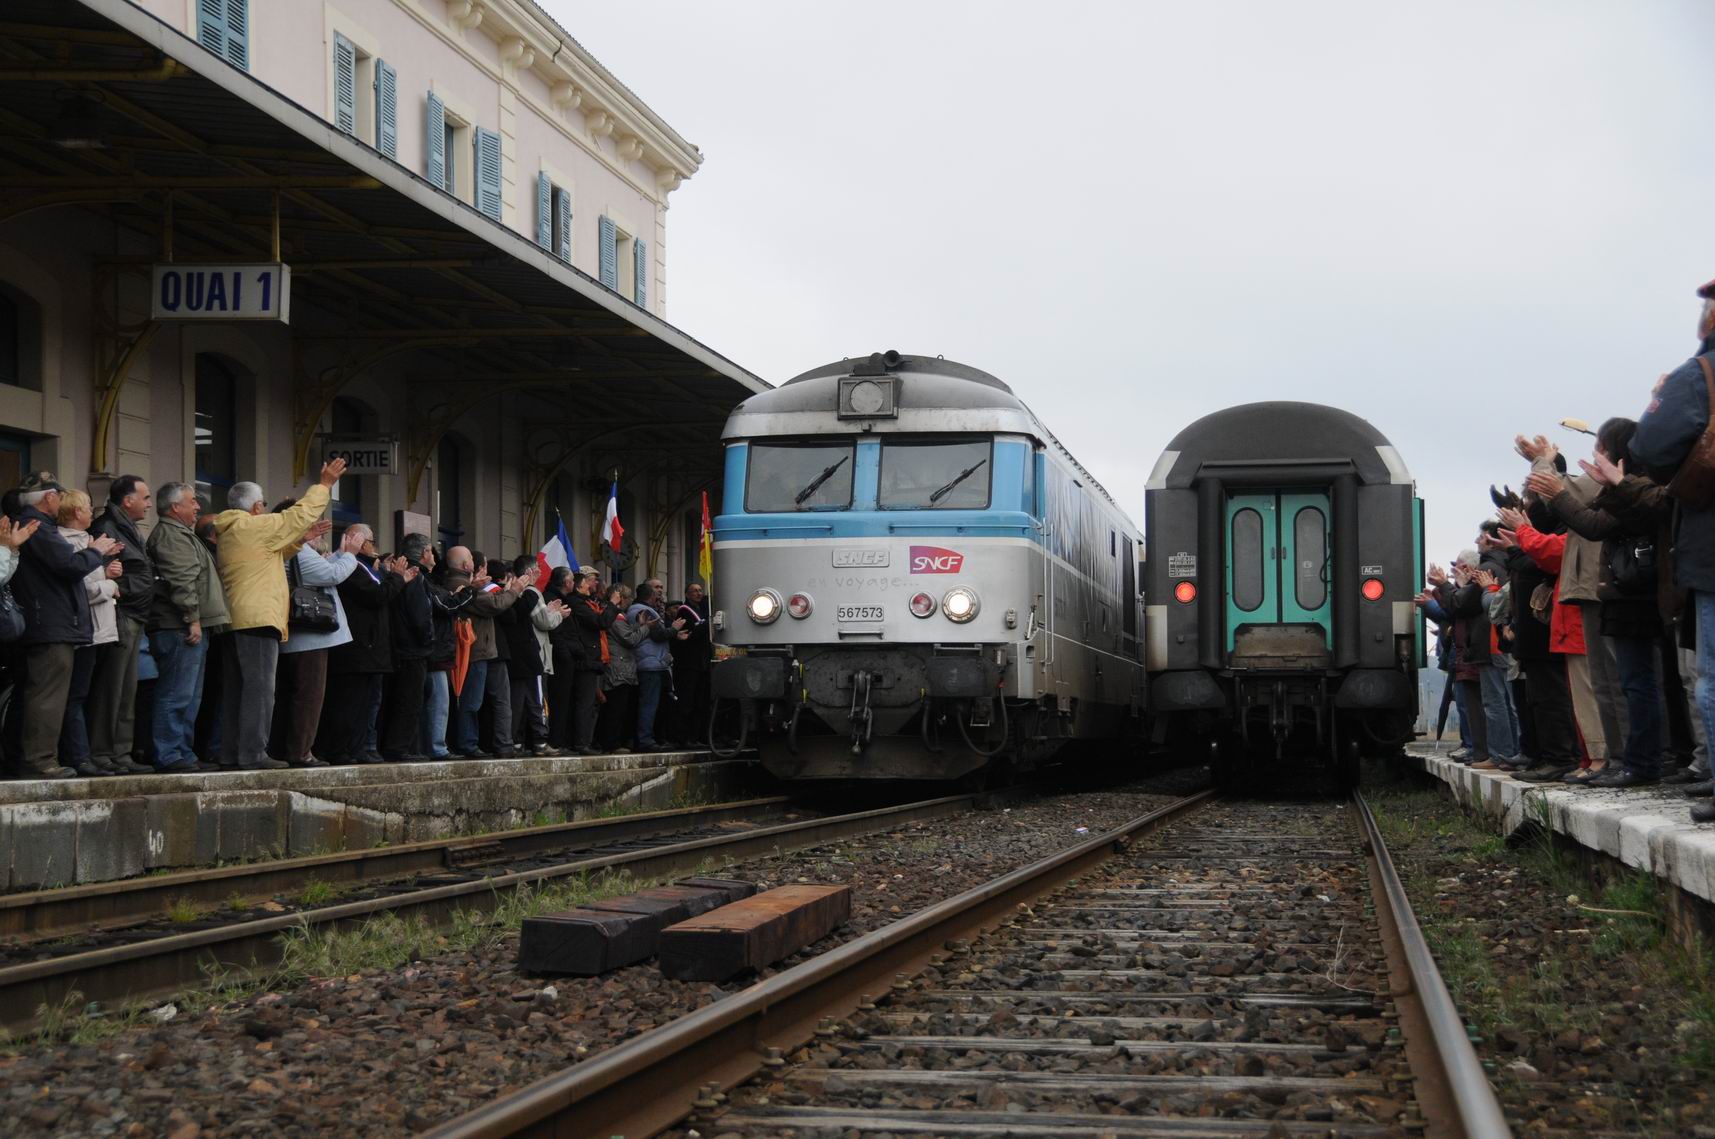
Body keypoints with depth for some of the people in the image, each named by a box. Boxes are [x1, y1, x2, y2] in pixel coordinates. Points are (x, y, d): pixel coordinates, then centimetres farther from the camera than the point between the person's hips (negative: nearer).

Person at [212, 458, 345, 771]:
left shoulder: (228, 533, 21)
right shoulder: (253, 526, -8)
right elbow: (299, 515, -5)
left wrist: (299, 540, 26)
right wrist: (324, 485, 5)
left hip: (236, 619, 10)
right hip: (259, 617, -10)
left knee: (236, 688, 10)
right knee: (259, 687, -10)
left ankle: (231, 752, 11)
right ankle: (253, 753, -14)